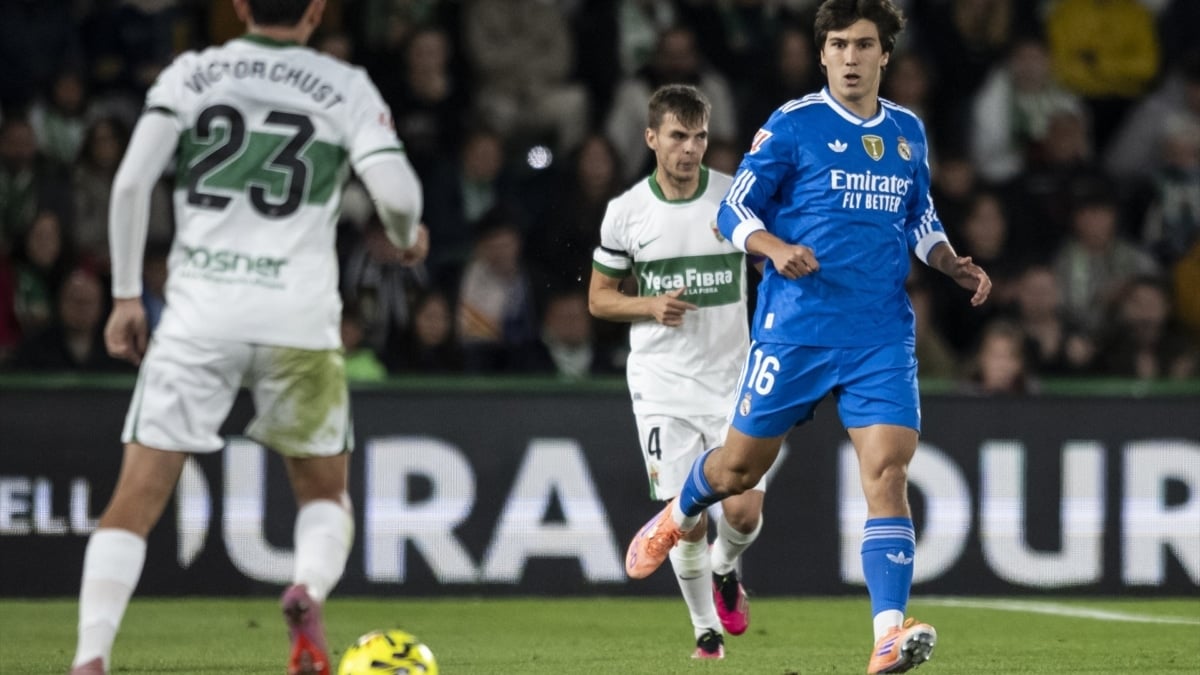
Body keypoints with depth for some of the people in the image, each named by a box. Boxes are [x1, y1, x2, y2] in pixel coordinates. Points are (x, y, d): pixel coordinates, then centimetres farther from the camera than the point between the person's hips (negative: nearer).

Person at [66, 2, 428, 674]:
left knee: (137, 498, 2)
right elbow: (396, 191, -6)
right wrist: (409, 236, 17)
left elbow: (132, 180, -2)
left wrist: (127, 294, 5)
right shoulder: (346, 88, 5)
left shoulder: (191, 74, 8)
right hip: (299, 320, 0)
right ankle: (309, 592, -15)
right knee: (326, 490, 17)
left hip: (199, 315, 0)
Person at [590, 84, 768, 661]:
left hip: (732, 376, 0)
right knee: (685, 516, -7)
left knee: (744, 511, -8)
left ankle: (725, 569, 27)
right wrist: (650, 306, -11)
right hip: (662, 381, 0)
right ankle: (706, 629, 13)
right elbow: (599, 297, 8)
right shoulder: (625, 212, -1)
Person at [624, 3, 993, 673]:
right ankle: (677, 516, 44)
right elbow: (735, 209, -2)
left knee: (888, 471, -14)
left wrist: (955, 264, 6)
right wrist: (777, 248, -21)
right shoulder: (793, 125, -4)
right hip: (795, 329, -2)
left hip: (883, 335, 2)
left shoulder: (909, 132, 10)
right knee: (742, 465, 8)